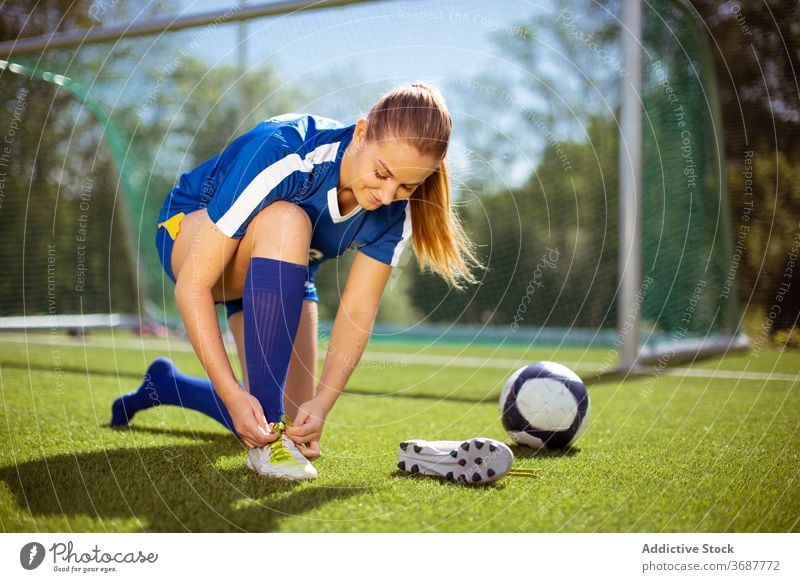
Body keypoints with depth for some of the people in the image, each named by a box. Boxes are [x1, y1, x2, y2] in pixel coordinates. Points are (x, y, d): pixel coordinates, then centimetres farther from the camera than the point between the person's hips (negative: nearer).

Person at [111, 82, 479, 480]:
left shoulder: (395, 213, -23)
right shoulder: (281, 155, -39)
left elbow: (358, 312, -20)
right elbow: (192, 286, -37)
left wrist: (322, 402, -34)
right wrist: (232, 394, -42)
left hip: (281, 275, 5)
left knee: (298, 427, -1)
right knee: (288, 222, -40)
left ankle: (163, 385, 26)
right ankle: (267, 438, -32)